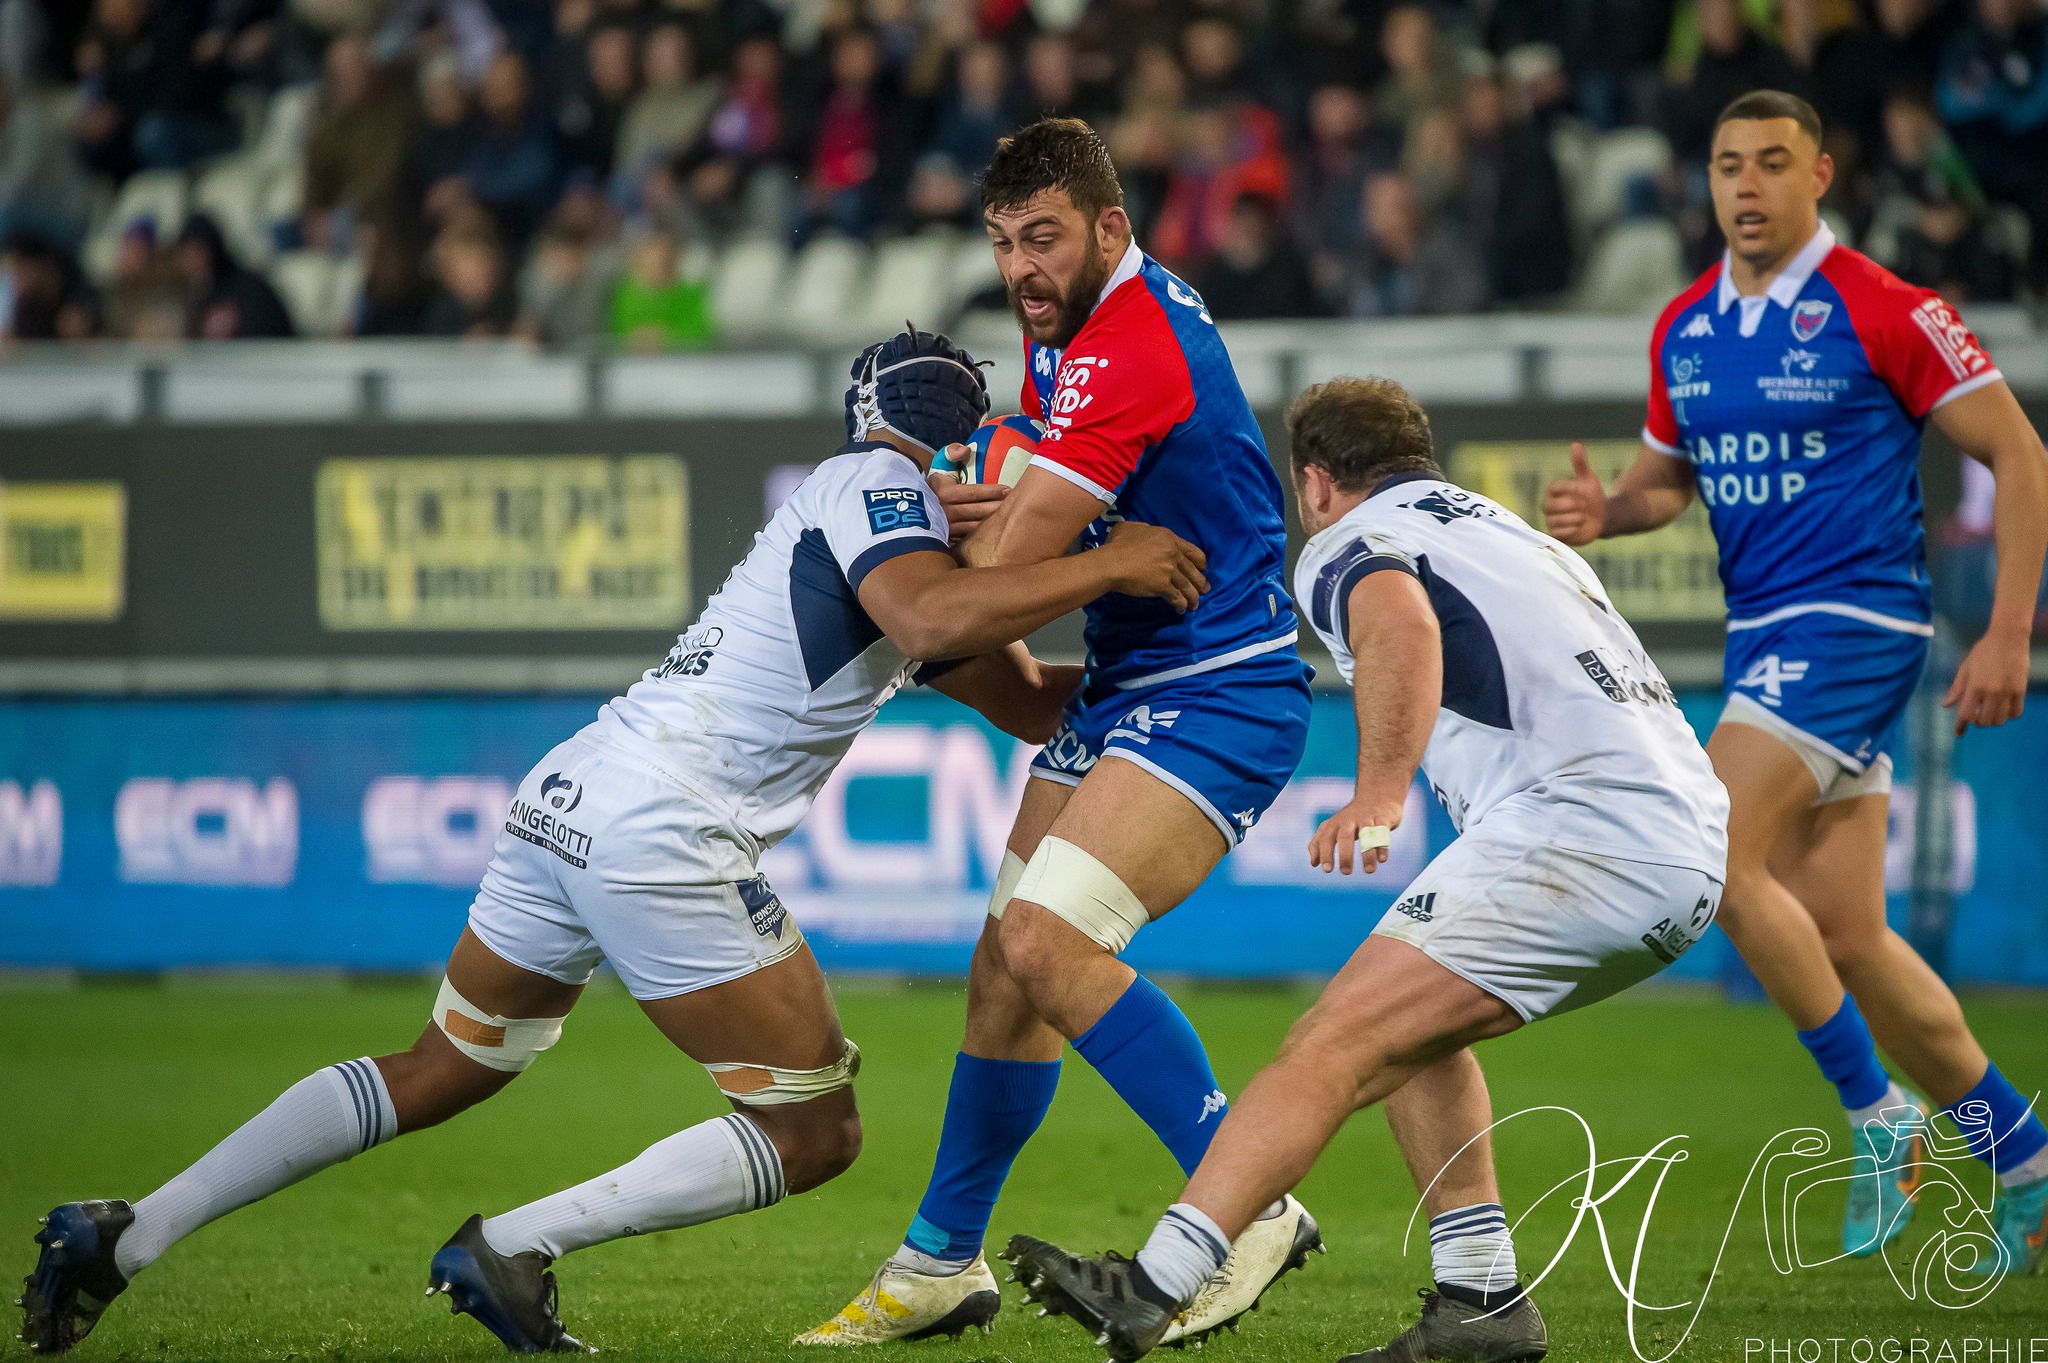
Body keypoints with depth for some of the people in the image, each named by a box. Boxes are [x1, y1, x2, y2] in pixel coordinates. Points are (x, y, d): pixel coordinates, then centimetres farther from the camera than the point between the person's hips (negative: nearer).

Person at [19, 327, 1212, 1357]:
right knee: (815, 1135, 0)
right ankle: (513, 1249, -8)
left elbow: (1025, 703, 26)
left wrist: (1149, 639, 19)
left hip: (567, 799, 9)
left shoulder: (855, 505, 24)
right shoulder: (880, 487, -2)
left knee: (437, 1075, 22)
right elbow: (928, 623, -25)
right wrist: (1105, 567, -18)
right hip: (661, 836, -9)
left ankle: (126, 1238, 17)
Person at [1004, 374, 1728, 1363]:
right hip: (1690, 846, 9)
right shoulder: (1514, 532, 31)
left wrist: (1379, 793, -31)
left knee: (1333, 1050, -12)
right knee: (1411, 1027, 23)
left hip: (1579, 828, -8)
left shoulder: (1347, 546, 4)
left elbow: (1402, 622, -20)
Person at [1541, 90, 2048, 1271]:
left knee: (1716, 860, -19)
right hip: (1765, 632, 7)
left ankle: (1878, 1113, -4)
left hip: (1854, 619, -7)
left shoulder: (1884, 311, -11)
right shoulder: (1684, 329, 9)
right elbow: (1669, 476, 22)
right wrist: (1605, 511, -1)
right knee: (1843, 935, 6)